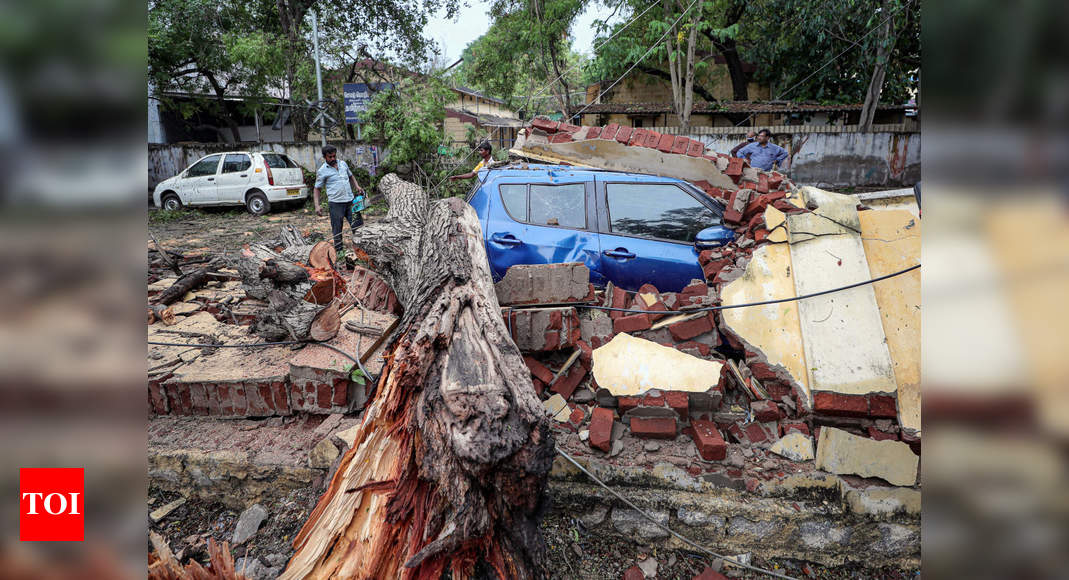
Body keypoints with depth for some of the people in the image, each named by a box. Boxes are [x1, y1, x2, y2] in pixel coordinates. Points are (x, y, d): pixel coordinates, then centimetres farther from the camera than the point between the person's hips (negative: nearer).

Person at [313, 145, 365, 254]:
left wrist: (357, 186, 9)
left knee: (359, 223, 2)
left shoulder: (343, 163, 11)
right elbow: (316, 189, 1)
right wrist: (317, 206, -10)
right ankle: (339, 251, 9)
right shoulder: (322, 171, -3)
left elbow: (351, 176, 27)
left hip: (350, 201, 5)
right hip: (335, 203, -4)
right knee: (337, 229, 0)